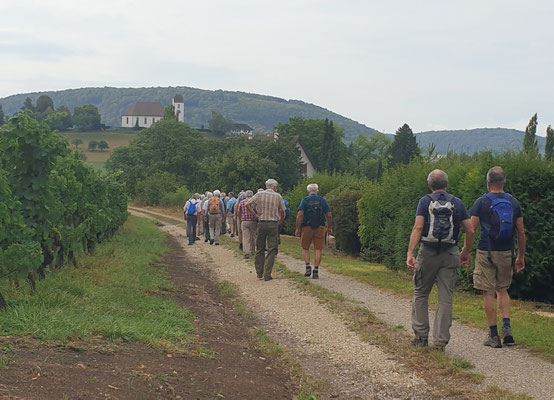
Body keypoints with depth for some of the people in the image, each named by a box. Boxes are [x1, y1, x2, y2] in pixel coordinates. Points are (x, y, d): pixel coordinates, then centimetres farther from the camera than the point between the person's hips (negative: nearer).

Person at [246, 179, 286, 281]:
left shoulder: (259, 194, 3)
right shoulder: (278, 196, 0)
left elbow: (248, 204, -2)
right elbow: (283, 212, 3)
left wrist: (255, 215, 2)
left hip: (261, 223, 2)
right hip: (273, 224, -2)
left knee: (259, 249, 14)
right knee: (271, 250, 1)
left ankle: (259, 273, 18)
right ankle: (267, 274, -5)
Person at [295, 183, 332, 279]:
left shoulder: (305, 200, -1)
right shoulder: (323, 200, 6)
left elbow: (300, 215, -10)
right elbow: (329, 215, 4)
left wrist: (298, 228, -7)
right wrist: (329, 227, 15)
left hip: (307, 228, -1)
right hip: (320, 228, 1)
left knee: (305, 248, 13)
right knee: (318, 250, 3)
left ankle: (308, 267, -4)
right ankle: (316, 271, -3)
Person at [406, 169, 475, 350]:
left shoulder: (425, 201, -2)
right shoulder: (457, 203, 5)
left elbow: (418, 228, -13)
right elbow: (470, 231, 3)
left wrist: (410, 253, -18)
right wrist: (466, 252, 17)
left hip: (428, 253, -1)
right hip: (450, 255, 1)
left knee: (421, 294, 14)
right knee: (446, 298, 4)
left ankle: (421, 335, 13)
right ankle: (440, 340, 2)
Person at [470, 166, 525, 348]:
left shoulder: (482, 202, -6)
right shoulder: (514, 202, 4)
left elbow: (471, 230, -8)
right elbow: (521, 233, 6)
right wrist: (521, 256, 14)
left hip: (486, 252, -3)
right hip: (507, 253, 4)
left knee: (489, 293, 2)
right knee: (502, 289, 19)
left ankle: (493, 335, 3)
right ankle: (507, 326, 1)